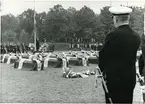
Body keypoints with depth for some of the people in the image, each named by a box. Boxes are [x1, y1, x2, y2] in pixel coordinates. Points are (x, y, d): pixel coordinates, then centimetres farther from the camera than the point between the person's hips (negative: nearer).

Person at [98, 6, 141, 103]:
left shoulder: (114, 35, -15)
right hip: (131, 79, 6)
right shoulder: (136, 37, 4)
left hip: (114, 78, -6)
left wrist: (102, 69, 10)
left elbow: (103, 54, -6)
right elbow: (132, 57, 8)